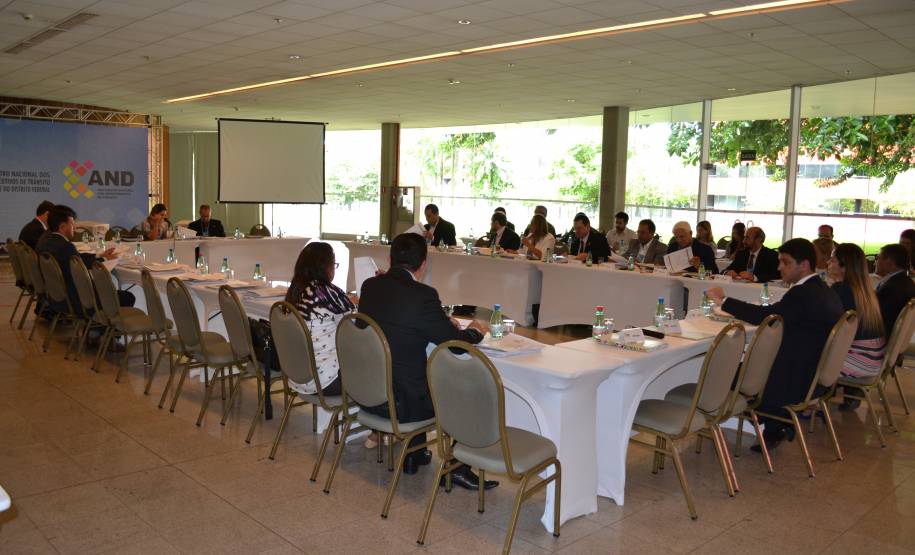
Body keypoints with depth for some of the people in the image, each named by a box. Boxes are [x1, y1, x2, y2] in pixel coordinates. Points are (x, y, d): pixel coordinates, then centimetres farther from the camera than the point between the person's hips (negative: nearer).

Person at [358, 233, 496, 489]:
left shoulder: (369, 286, 0)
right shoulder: (423, 295, -20)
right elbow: (455, 343, -11)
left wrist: (443, 322, 20)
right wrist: (475, 332, 11)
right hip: (399, 403, -7)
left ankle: (414, 454, 42)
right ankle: (457, 468, 23)